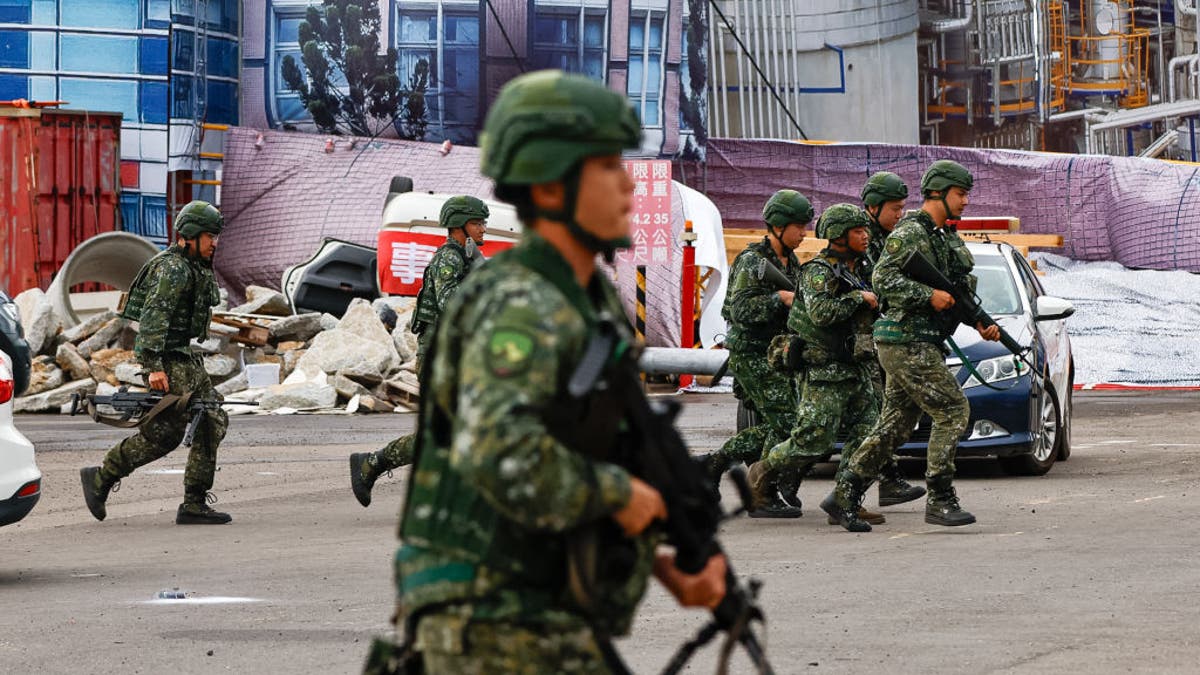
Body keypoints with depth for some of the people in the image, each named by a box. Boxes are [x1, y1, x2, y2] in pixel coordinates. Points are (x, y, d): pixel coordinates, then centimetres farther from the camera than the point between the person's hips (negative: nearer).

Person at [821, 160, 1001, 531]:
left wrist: (981, 323, 7)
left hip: (923, 344, 9)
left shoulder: (948, 237, 17)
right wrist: (928, 295, -24)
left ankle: (843, 495, 10)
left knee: (895, 426, 8)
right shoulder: (909, 233, -12)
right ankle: (940, 500, -7)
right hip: (908, 343, -9)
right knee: (952, 410, -10)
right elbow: (883, 280, -21)